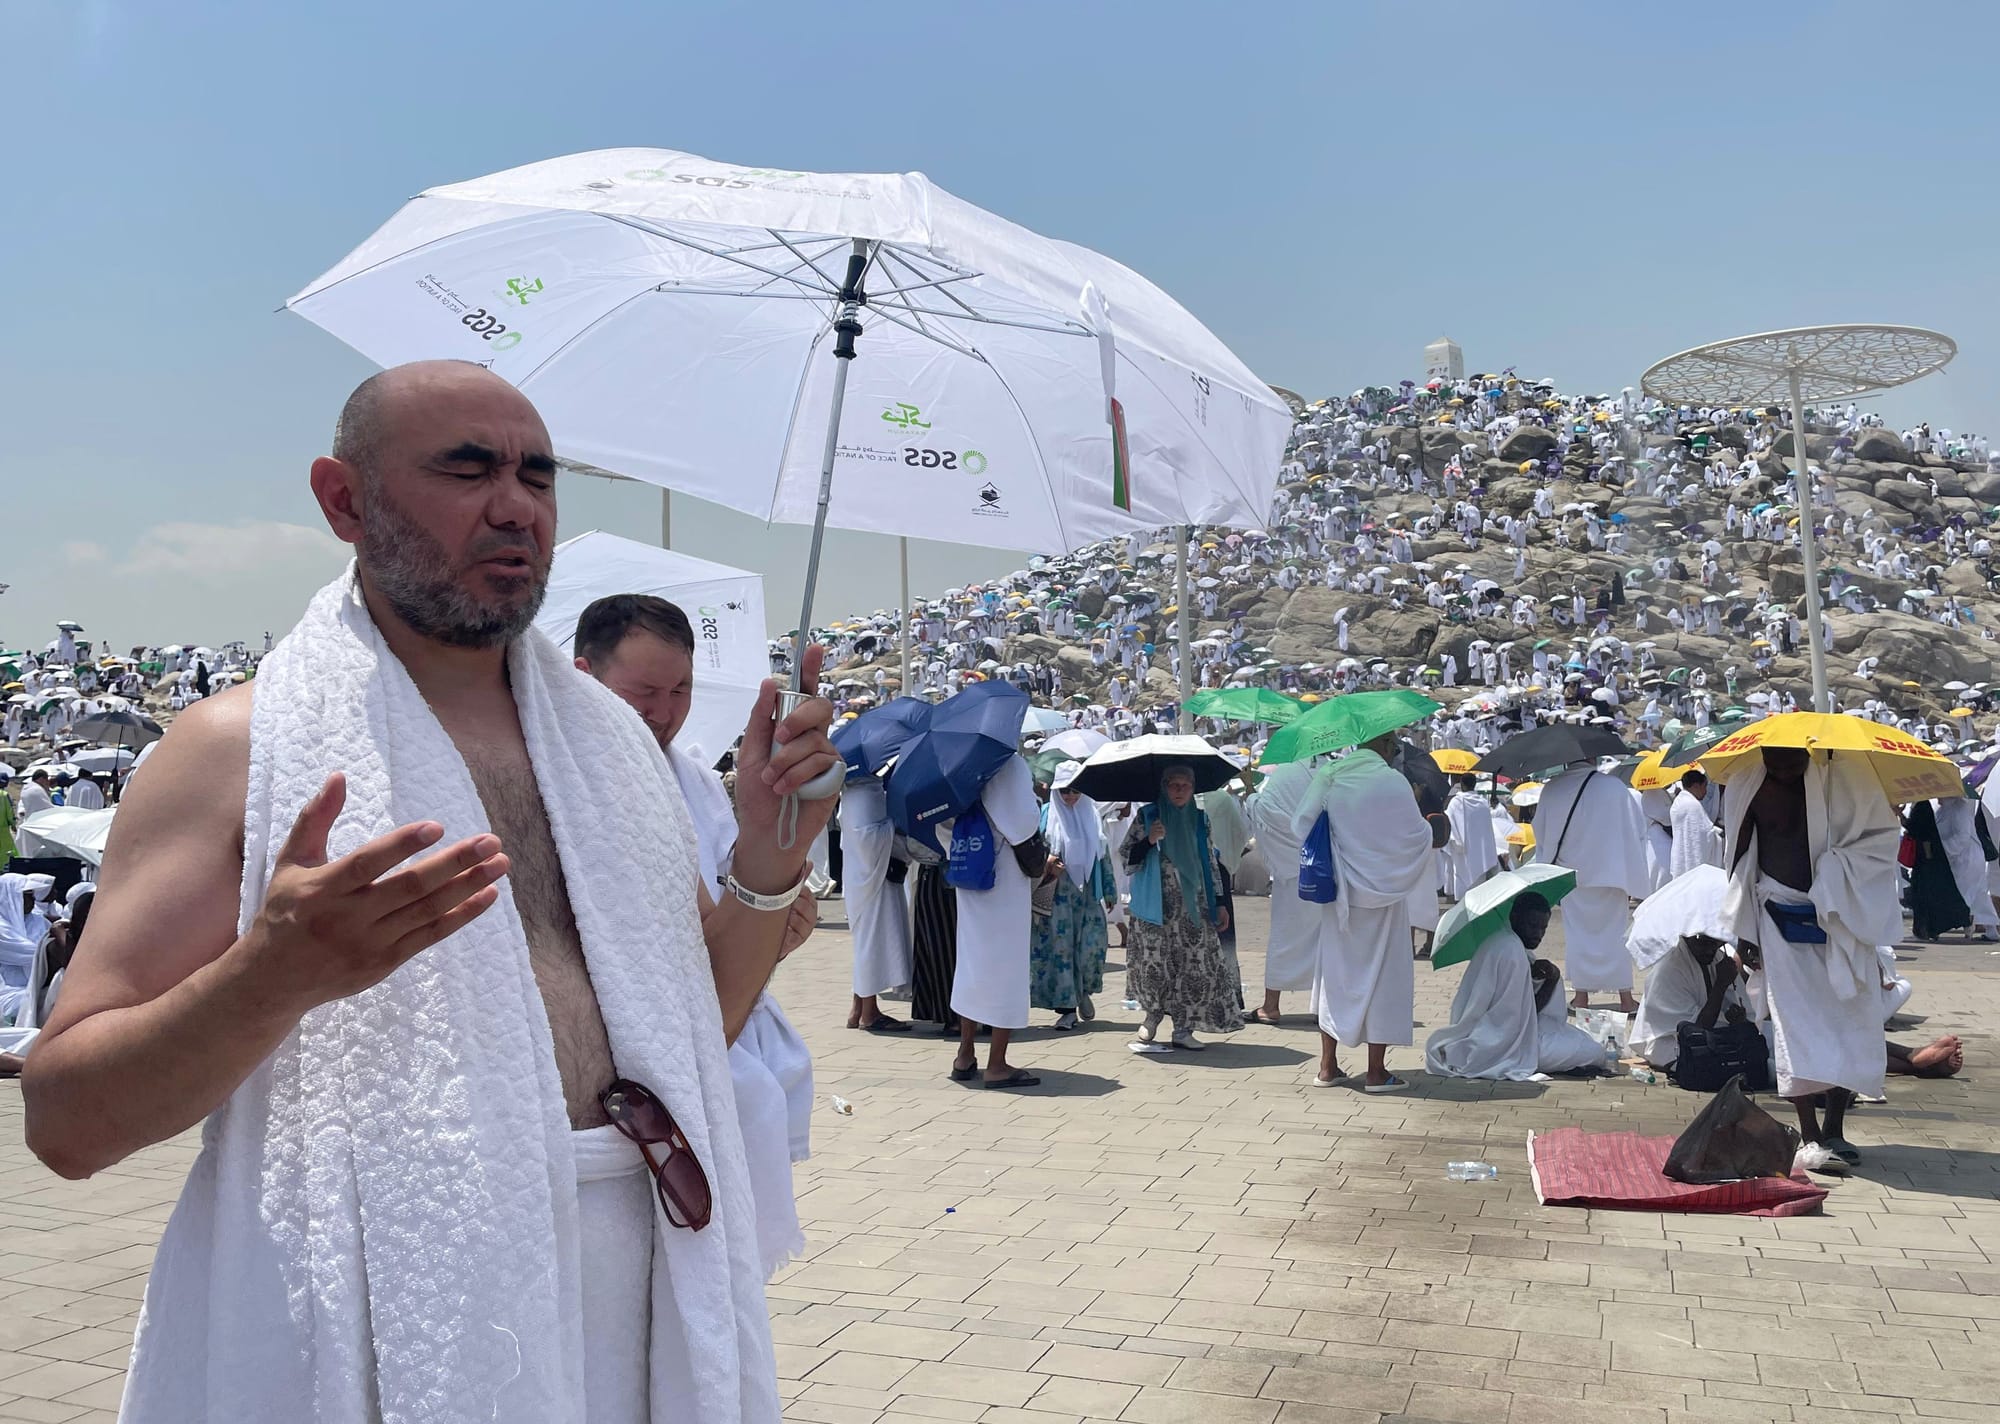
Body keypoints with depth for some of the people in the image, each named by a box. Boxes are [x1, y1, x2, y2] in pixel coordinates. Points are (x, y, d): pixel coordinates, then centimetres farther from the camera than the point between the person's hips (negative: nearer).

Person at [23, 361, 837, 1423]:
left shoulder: (605, 735, 8)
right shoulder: (240, 746, -7)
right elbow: (66, 1122, -10)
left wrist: (766, 865, -4)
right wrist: (274, 973, -26)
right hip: (374, 1324, -4)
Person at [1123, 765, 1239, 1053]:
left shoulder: (1200, 819, 12)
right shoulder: (1147, 816, 2)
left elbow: (1210, 864, 15)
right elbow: (1126, 858, 0)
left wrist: (1219, 904, 11)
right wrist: (1148, 841, -18)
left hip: (1193, 907, 3)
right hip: (1157, 906, -3)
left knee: (1196, 965, -2)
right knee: (1156, 962, -8)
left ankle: (1183, 1028, 6)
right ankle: (1152, 1019, 10)